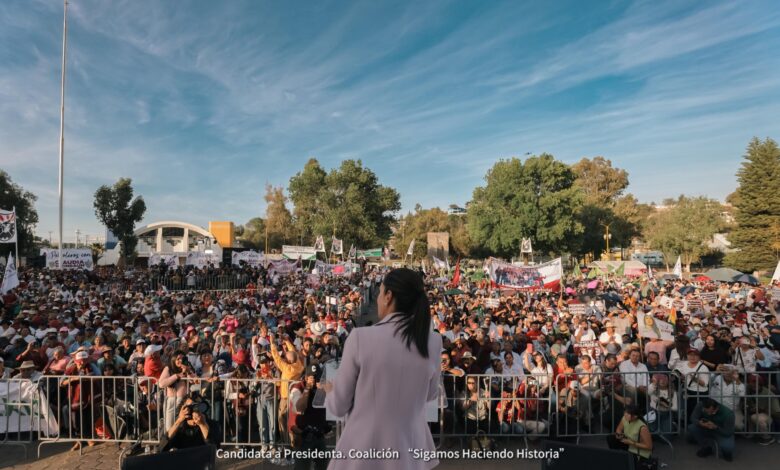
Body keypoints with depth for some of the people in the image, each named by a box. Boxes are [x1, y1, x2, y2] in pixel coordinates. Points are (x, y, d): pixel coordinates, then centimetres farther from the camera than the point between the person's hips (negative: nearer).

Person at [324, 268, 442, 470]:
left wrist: (329, 392, 14)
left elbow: (339, 406, -8)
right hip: (408, 447, 3)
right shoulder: (433, 342, -10)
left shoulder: (360, 337, -19)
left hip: (364, 450, -2)